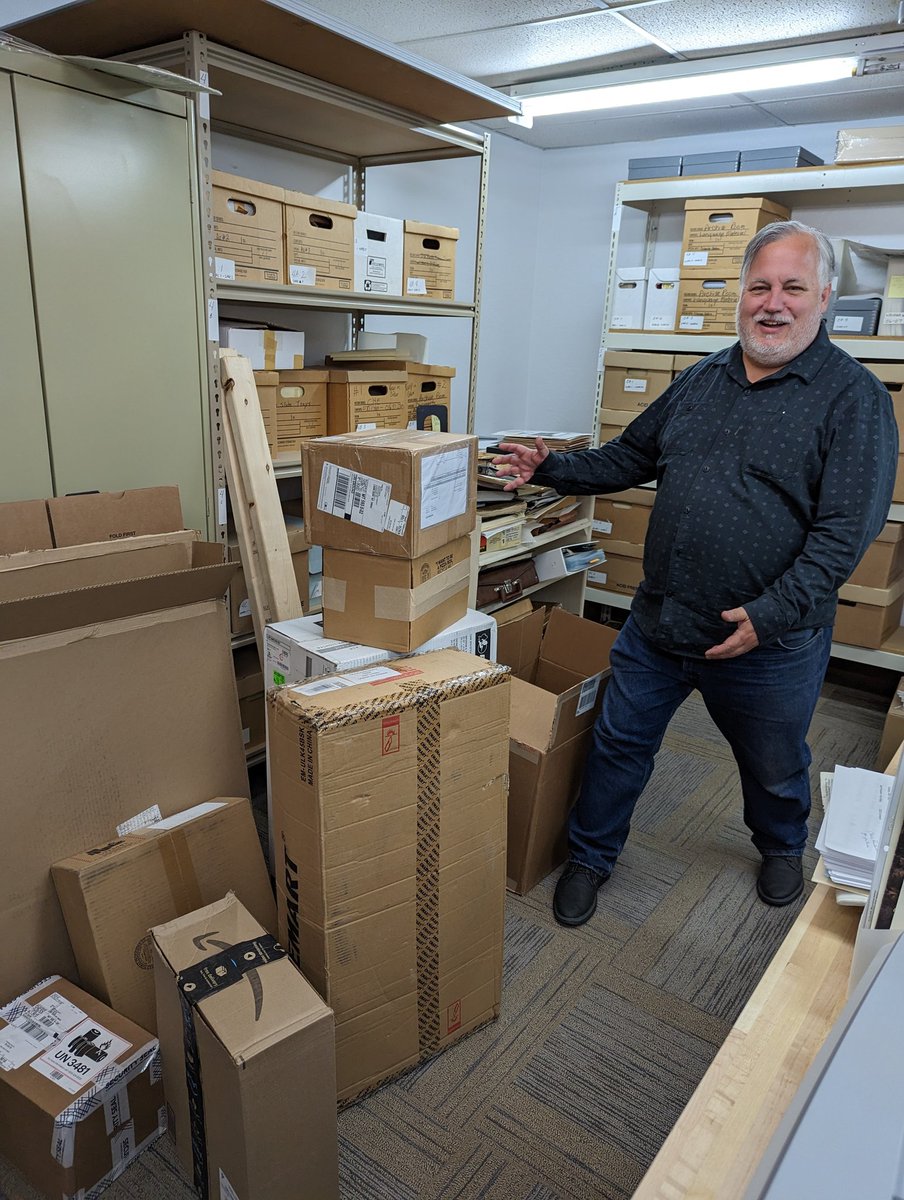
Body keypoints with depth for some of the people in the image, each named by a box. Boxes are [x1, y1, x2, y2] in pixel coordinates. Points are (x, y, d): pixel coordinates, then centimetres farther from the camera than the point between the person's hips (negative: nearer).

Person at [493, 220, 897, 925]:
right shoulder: (701, 381, 8)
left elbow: (846, 529, -18)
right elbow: (629, 458, 15)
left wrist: (771, 615, -26)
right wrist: (552, 469, 2)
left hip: (771, 639, -3)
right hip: (658, 623, 4)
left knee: (775, 768, 20)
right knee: (620, 743, 13)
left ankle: (782, 848, 52)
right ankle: (591, 857, 35)